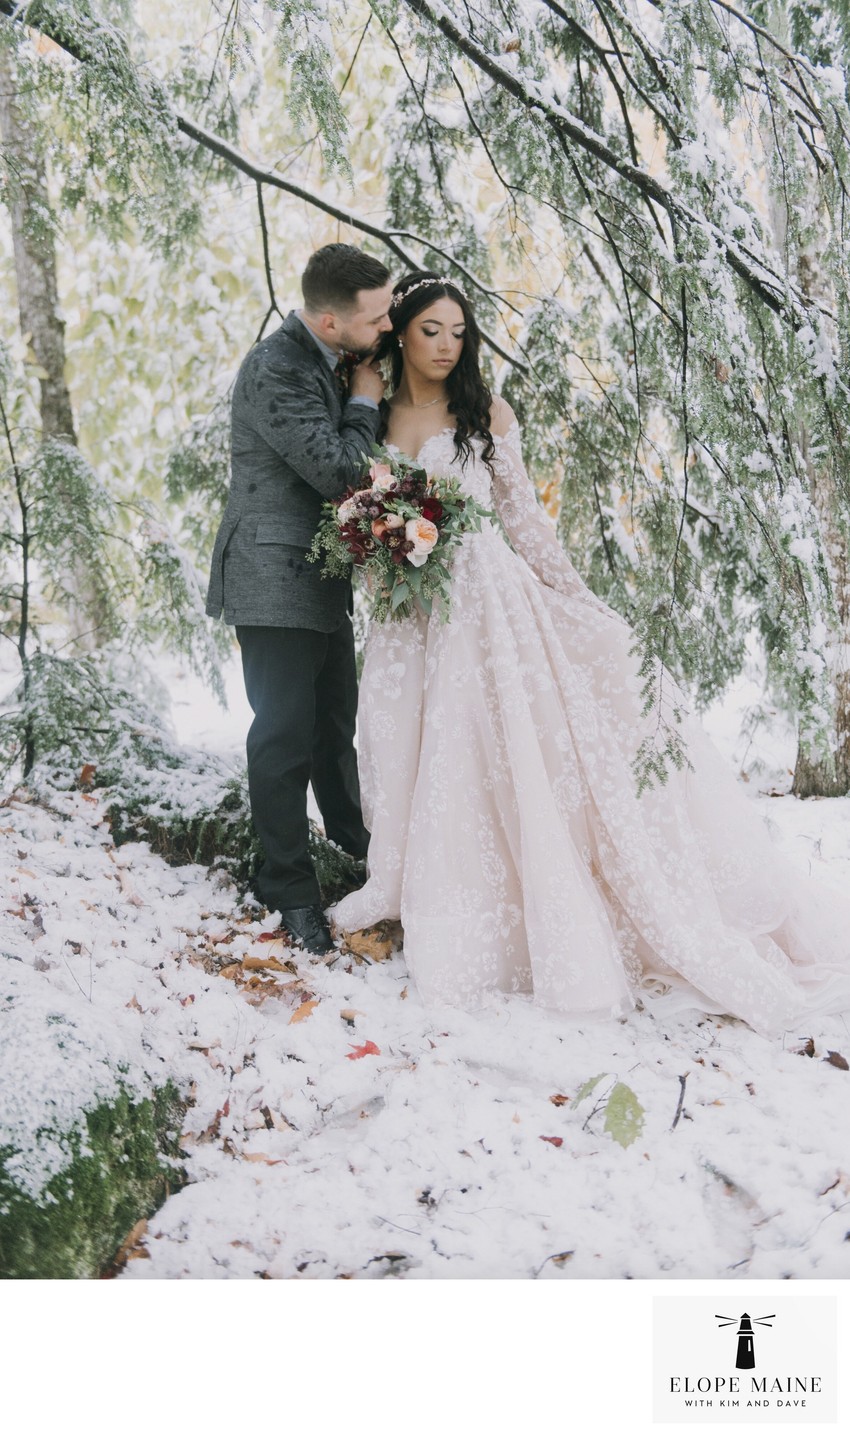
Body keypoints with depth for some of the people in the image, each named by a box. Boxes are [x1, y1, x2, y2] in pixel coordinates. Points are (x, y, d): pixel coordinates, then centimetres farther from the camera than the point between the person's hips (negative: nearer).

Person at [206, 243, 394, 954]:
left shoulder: (335, 361, 6)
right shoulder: (276, 369, -22)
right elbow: (335, 470, -24)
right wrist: (365, 401, -11)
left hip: (324, 579, 9)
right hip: (277, 582, -9)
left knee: (336, 723, 23)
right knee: (285, 736, 0)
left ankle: (355, 841, 42)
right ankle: (290, 889, 13)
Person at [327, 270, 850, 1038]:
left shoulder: (486, 415, 3)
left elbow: (524, 516, 2)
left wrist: (583, 604, -4)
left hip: (487, 601, -3)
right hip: (411, 622, 3)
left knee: (512, 756, -8)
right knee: (429, 770, 3)